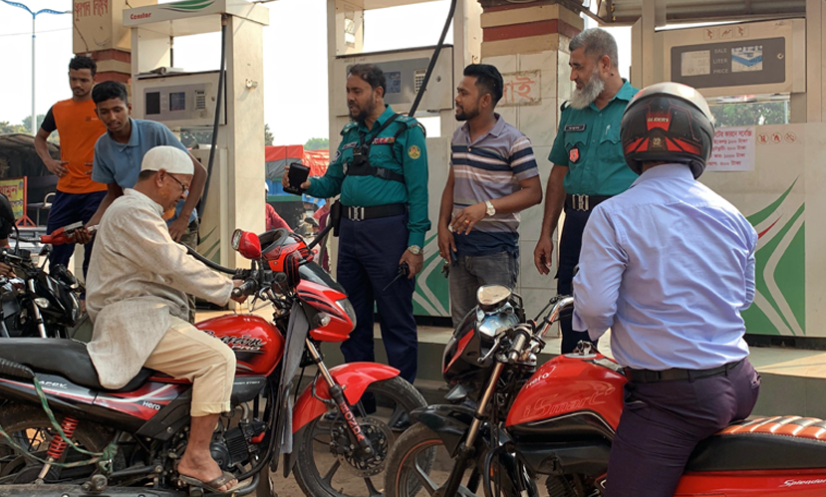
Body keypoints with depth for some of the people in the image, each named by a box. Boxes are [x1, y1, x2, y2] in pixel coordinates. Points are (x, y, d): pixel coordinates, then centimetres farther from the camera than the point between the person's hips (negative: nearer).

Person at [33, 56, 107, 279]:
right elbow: (40, 138, 28)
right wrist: (48, 160, 10)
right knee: (55, 247, 7)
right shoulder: (58, 109, 12)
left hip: (97, 190, -4)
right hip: (65, 189, 5)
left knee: (94, 253, 2)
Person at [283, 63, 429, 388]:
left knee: (397, 322, -2)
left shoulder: (405, 130, -3)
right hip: (350, 230, 7)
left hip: (388, 231, -7)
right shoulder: (350, 134, 18)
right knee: (352, 320, 13)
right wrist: (306, 184, -4)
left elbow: (418, 191, -9)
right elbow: (332, 182, 19)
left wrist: (415, 244, -16)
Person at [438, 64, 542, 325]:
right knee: (461, 326, 11)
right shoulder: (458, 137, 14)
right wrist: (442, 226, 8)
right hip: (459, 246, 7)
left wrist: (487, 207, -22)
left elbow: (533, 192, -11)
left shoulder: (513, 141, -8)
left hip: (497, 249, -7)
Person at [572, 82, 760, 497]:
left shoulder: (611, 216, -10)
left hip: (668, 397, -6)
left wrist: (593, 327, 6)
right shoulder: (731, 216, 7)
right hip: (737, 386, 6)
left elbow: (594, 307, -16)